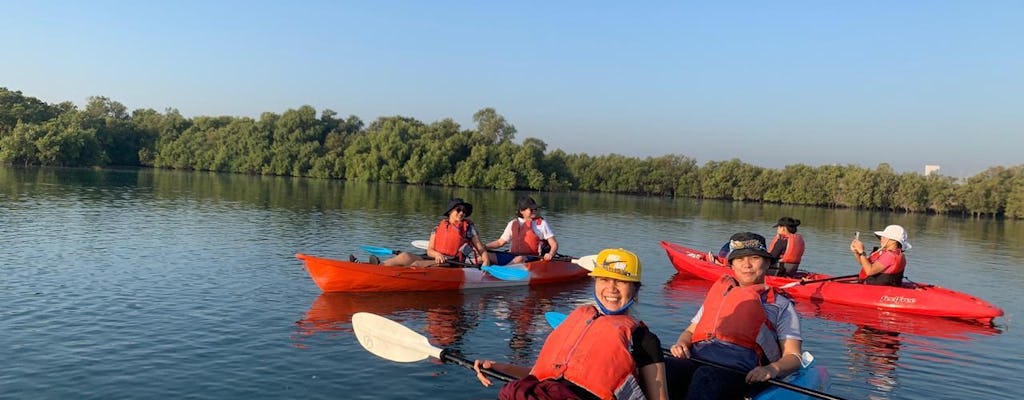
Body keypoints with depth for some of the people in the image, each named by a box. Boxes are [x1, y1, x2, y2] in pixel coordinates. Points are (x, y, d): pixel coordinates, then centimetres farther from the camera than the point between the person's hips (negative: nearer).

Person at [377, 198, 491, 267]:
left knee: (416, 264, -29)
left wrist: (486, 261, -10)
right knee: (406, 256, -23)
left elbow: (480, 247, 9)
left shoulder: (468, 227, 8)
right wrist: (436, 254, -14)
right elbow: (429, 250, 10)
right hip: (435, 259, 5)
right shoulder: (439, 227, 15)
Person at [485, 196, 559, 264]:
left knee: (519, 259, -40)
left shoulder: (541, 223, 8)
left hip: (532, 259, -4)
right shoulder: (513, 224, 17)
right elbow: (500, 242, 22)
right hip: (512, 257, 4)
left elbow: (554, 244, 5)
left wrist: (551, 254, -17)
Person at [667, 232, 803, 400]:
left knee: (706, 377, -41)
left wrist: (772, 369, -12)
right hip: (695, 359, 4)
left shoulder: (781, 306, 23)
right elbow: (690, 331, 33)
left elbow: (793, 356, 13)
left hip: (739, 369, -3)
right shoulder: (718, 290, 35)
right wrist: (681, 344, 6)